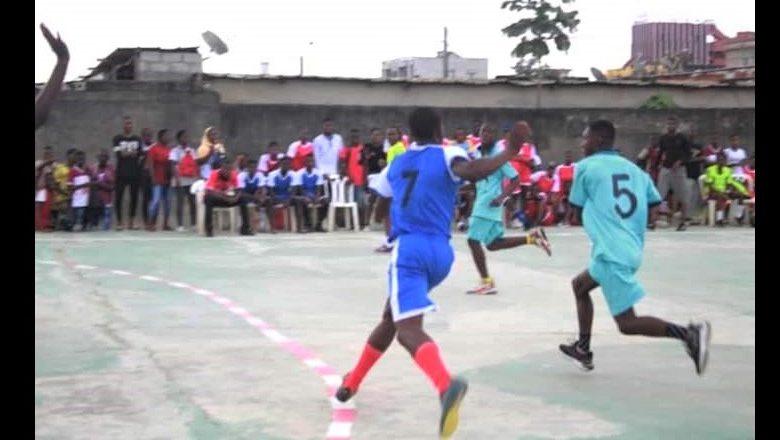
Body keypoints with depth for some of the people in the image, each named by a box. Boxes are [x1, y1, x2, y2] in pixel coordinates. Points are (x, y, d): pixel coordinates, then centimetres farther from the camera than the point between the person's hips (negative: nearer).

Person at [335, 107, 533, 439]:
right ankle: (352, 383, 38)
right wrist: (510, 152, -12)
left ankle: (446, 385, -48)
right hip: (440, 253, 2)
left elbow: (379, 212, 30)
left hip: (409, 250, -2)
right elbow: (472, 172, -22)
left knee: (408, 329, -18)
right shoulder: (446, 155, 3)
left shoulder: (397, 164, 15)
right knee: (391, 318, 23)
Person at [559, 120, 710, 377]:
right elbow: (654, 208, 12)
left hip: (612, 253, -8)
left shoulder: (585, 167, -1)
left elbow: (577, 210, 7)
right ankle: (583, 349, 32)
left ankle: (688, 334, -21)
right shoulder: (633, 169, 14)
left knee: (627, 324, -7)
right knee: (579, 286, 28)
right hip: (631, 250, 8)